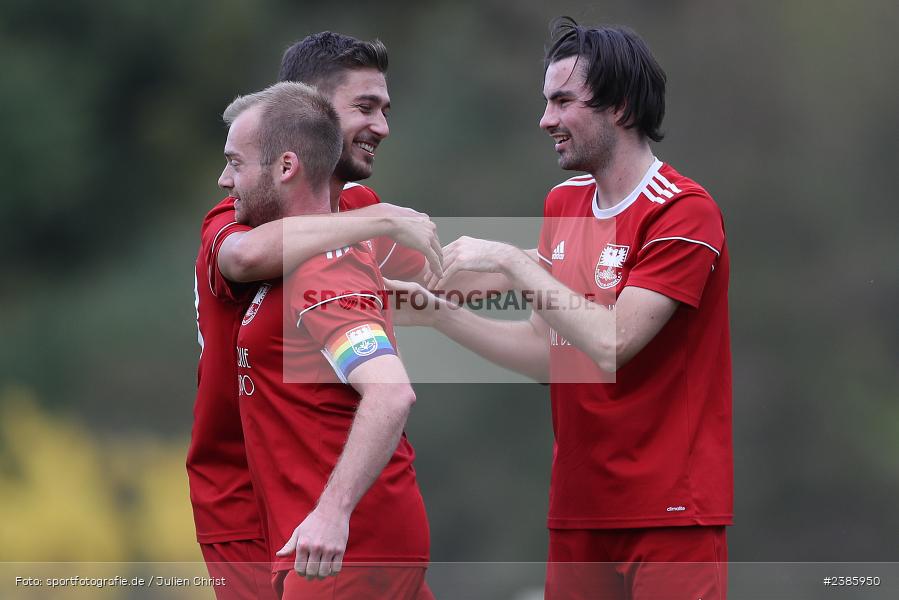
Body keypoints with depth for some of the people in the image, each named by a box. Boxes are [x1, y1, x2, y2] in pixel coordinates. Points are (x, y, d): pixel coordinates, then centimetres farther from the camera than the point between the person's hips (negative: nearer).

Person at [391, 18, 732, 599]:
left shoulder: (684, 211, -11)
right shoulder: (563, 204, 14)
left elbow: (610, 344, -21)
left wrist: (510, 261, -15)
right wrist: (439, 314, 6)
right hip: (580, 508, 7)